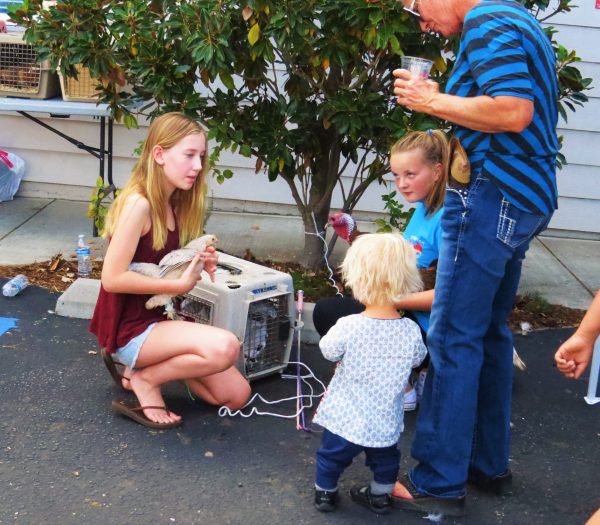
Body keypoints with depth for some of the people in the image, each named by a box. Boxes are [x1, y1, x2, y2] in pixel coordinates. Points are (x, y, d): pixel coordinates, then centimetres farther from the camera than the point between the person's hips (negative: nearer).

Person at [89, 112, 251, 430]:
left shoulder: (174, 204, 7)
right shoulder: (138, 204, -21)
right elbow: (112, 278, -25)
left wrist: (198, 264, -4)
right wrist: (179, 285, -20)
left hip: (159, 318, 9)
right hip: (130, 329, -9)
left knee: (237, 395, 5)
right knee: (225, 347, -31)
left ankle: (146, 363, 14)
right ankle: (145, 378, -8)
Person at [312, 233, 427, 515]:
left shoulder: (348, 327, -25)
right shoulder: (411, 331, -15)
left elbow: (328, 351, -6)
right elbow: (417, 359, 5)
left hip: (345, 418, -2)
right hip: (386, 422, 3)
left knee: (331, 457, 24)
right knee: (385, 460, 29)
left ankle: (325, 494, 41)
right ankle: (380, 497, 45)